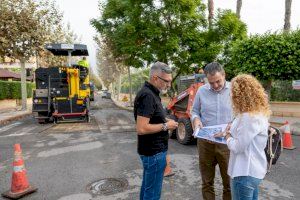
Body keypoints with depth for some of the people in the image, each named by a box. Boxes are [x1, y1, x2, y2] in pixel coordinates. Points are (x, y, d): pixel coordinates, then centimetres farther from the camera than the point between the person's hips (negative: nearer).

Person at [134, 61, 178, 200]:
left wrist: (165, 120, 5)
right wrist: (165, 126, -17)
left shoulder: (151, 93, 9)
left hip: (152, 149, 10)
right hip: (154, 152, -10)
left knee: (147, 186, 22)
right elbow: (141, 128, -28)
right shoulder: (147, 96, -23)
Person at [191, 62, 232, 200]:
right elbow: (194, 111, 11)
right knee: (207, 182, 16)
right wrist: (196, 119, -11)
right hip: (205, 142, 2)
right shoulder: (201, 91, 1)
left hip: (227, 143, -1)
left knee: (229, 182, 12)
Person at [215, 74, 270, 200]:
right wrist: (231, 133, 5)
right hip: (253, 170, 10)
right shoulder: (257, 113, 7)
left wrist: (227, 136, -5)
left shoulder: (249, 117, -26)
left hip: (245, 173, -10)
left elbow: (238, 147, -22)